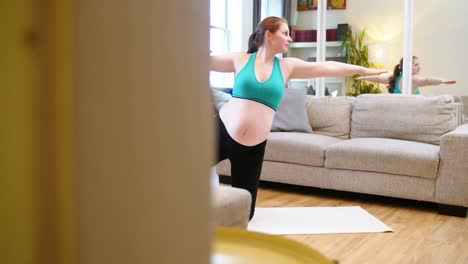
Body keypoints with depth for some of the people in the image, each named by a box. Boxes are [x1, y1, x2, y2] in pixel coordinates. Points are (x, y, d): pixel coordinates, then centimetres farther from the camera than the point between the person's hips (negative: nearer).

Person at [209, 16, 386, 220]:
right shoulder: (240, 60, 1)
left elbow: (328, 67, 11)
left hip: (253, 147, 2)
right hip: (222, 131, -2)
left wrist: (364, 70, 14)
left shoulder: (287, 66, 8)